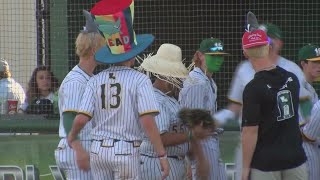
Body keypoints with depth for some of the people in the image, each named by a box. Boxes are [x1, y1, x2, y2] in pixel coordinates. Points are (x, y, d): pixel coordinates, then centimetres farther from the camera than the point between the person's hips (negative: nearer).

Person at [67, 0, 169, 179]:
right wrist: (162, 155, -10)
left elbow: (81, 118, -2)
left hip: (98, 150, 5)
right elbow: (147, 121, -14)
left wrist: (71, 136, 19)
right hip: (127, 151, -4)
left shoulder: (96, 81, 6)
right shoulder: (139, 80, -6)